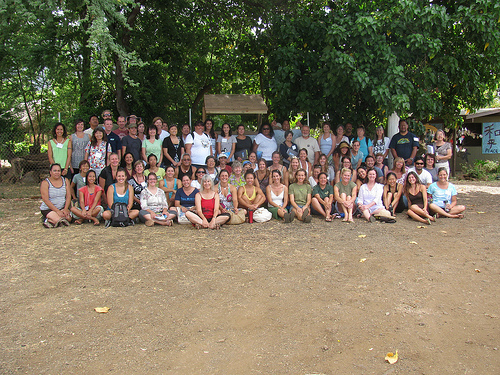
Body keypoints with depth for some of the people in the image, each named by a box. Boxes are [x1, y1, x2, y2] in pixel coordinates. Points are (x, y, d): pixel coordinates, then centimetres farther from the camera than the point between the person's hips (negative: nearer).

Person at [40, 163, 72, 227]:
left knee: (68, 218, -25)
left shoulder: (65, 181, 5)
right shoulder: (45, 183, -8)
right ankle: (47, 219, -1)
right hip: (48, 209, -4)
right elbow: (46, 200, -14)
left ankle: (50, 220, -3)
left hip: (62, 207, 4)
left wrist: (65, 209, -13)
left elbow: (68, 196, 2)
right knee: (58, 219, -31)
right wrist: (57, 211, -20)